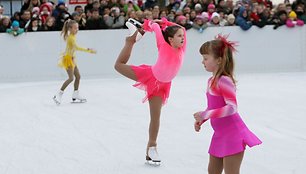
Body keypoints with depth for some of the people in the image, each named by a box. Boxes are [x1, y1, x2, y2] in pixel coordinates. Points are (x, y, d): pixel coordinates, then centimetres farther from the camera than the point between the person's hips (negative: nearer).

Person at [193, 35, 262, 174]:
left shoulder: (224, 80, -19)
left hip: (232, 134, -10)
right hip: (220, 134, 10)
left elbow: (232, 107, -26)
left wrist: (205, 115, -27)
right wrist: (201, 120, 4)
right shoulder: (211, 81, 9)